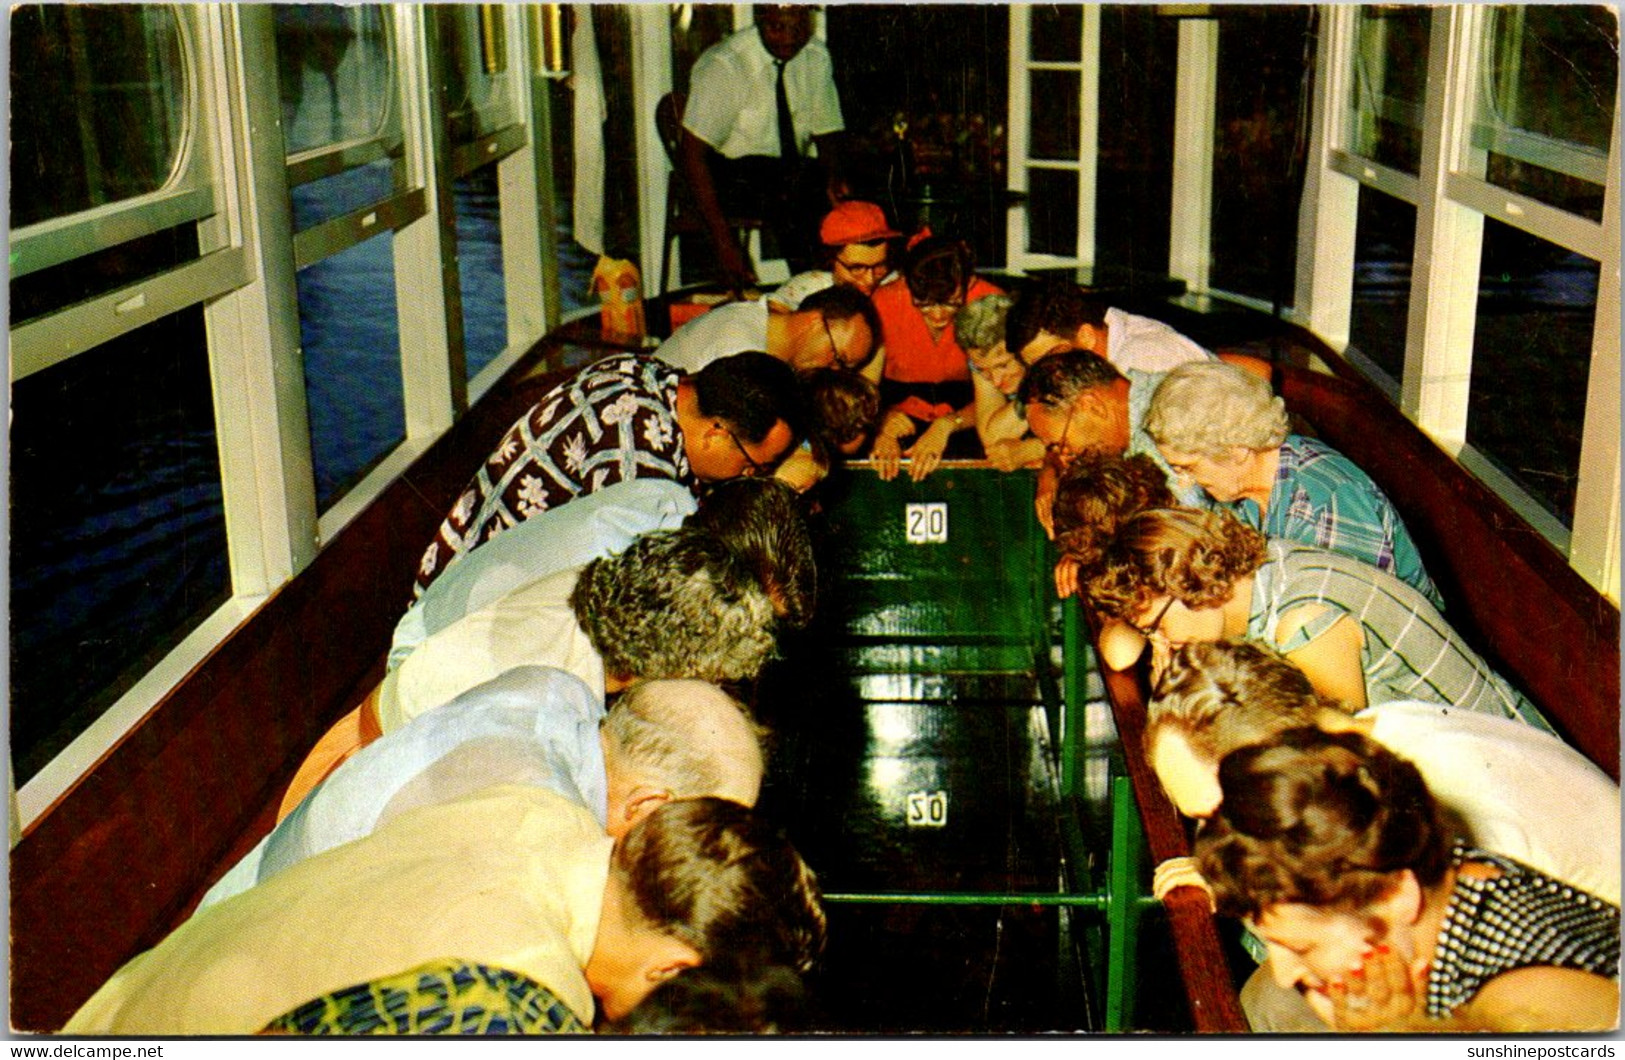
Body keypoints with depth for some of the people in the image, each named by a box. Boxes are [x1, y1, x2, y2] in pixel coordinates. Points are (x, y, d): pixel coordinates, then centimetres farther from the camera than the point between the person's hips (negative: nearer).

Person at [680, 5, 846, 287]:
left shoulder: (817, 57, 1)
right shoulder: (724, 65, -17)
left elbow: (827, 132, 7)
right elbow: (691, 154, -22)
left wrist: (833, 176, -18)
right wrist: (723, 241, -31)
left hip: (791, 171, 5)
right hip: (729, 170, -5)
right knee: (790, 197, -35)